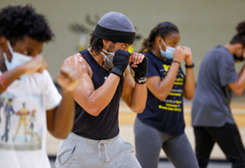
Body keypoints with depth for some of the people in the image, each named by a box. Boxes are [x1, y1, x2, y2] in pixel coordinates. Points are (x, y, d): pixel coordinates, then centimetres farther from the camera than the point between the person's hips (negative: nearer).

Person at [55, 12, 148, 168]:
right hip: (80, 147, -5)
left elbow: (137, 107, 9)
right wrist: (117, 71, -27)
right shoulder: (76, 63, -16)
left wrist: (141, 75, -6)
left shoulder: (120, 65, 3)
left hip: (114, 145, 5)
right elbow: (93, 107, -30)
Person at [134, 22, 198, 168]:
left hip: (176, 129, 7)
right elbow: (160, 93, -21)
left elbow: (189, 94, 7)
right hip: (151, 127, -6)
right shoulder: (147, 60, -9)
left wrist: (189, 63, -1)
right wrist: (176, 62, -16)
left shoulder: (172, 61, 10)